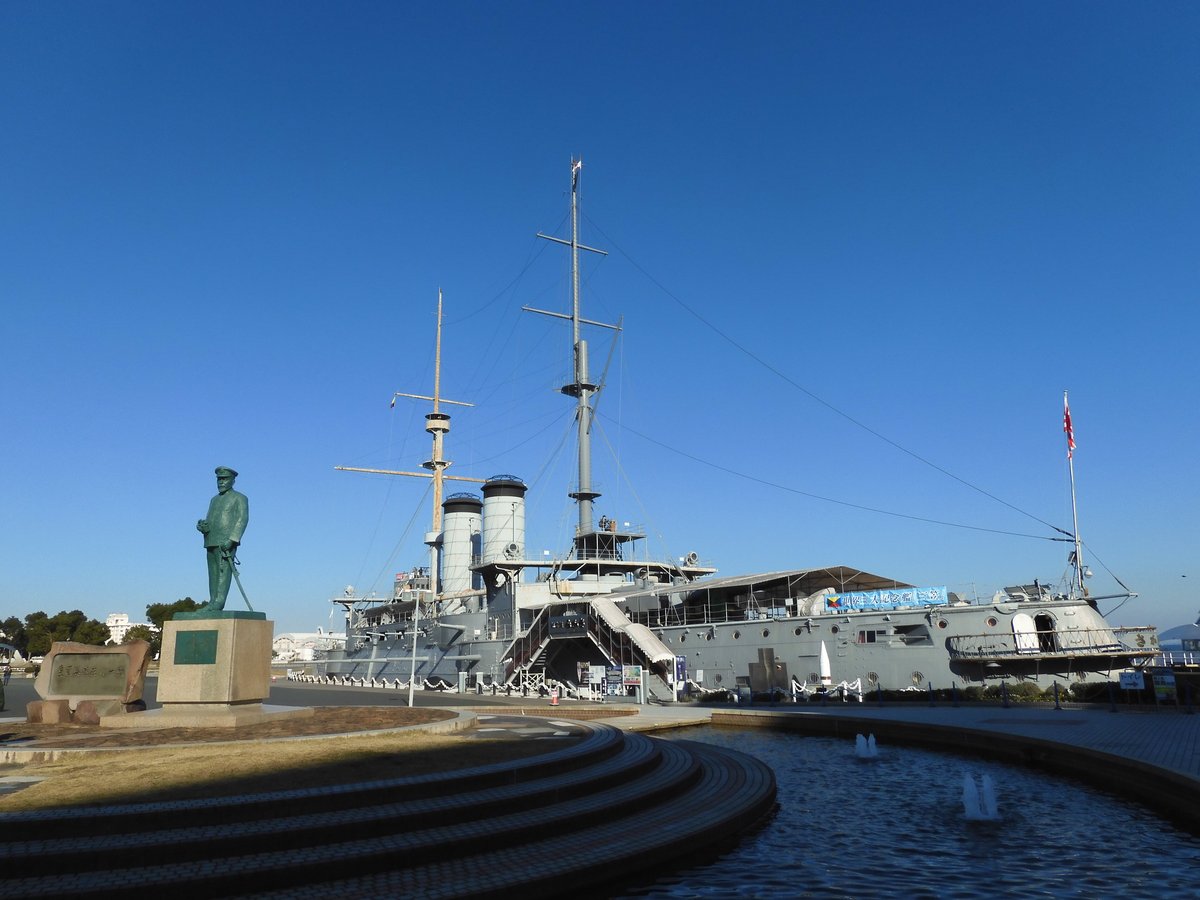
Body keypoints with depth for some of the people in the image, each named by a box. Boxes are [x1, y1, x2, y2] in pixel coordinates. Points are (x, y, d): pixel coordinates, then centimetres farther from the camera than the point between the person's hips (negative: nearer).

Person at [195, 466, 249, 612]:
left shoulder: (239, 498, 4)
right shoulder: (215, 500, 25)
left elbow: (242, 519, -9)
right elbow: (208, 521, 21)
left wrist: (231, 539, -22)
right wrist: (201, 525, -5)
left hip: (226, 542, -7)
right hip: (211, 542, 7)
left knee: (224, 570, -15)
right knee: (213, 573, 2)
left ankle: (218, 602, -23)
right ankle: (213, 603, 1)